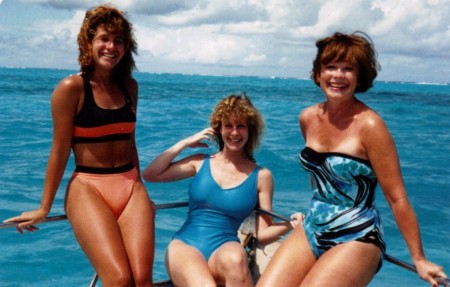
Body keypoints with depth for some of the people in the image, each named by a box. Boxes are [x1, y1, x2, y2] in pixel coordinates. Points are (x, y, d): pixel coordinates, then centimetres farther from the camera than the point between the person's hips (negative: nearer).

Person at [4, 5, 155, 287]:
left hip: (131, 187, 4)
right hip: (88, 188, -4)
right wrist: (44, 208, 2)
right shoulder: (72, 88, -5)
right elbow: (60, 150, -2)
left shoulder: (129, 86, 11)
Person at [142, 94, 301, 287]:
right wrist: (185, 143, 8)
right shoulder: (201, 163, 11)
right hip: (185, 246, 0)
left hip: (224, 249, 1)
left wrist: (289, 225, -13)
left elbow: (262, 234, 6)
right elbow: (149, 175, 8)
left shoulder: (261, 176, 6)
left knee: (234, 257, -37)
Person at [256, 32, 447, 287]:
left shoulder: (369, 126, -16)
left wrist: (419, 259, -10)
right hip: (312, 229, 6)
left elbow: (397, 198, -13)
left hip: (356, 238, -5)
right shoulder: (308, 118, 2)